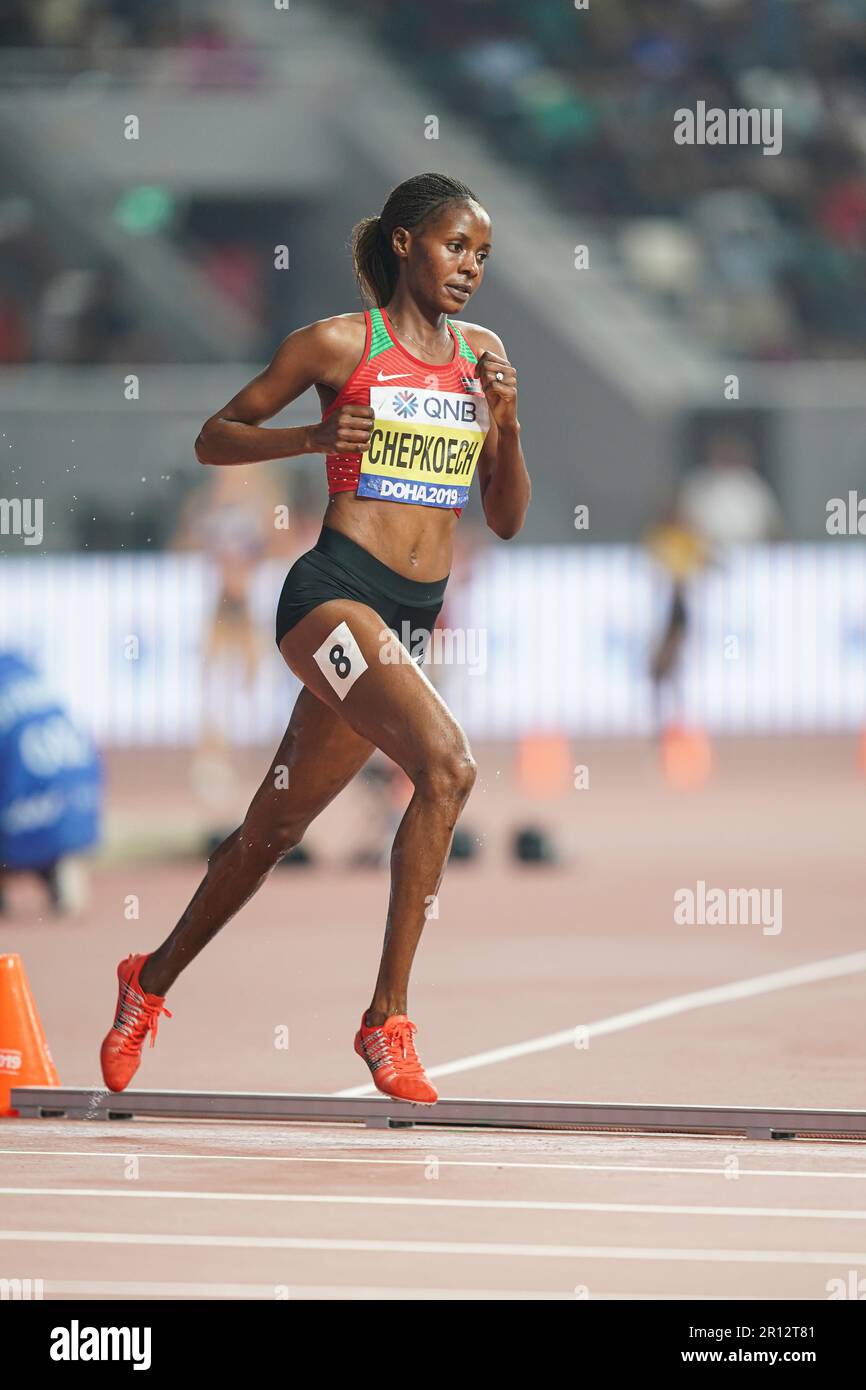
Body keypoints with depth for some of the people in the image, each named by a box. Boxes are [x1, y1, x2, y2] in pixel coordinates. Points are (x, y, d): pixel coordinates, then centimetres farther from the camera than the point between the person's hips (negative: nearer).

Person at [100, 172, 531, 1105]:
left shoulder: (483, 356, 14)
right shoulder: (339, 345, -2)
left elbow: (506, 520, 15)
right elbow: (214, 440, 5)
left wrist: (506, 422, -2)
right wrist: (312, 438, -12)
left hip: (410, 620, 6)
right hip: (336, 593, -6)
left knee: (279, 824, 15)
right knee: (447, 765, -27)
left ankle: (152, 981, 35)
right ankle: (388, 1021, -23)